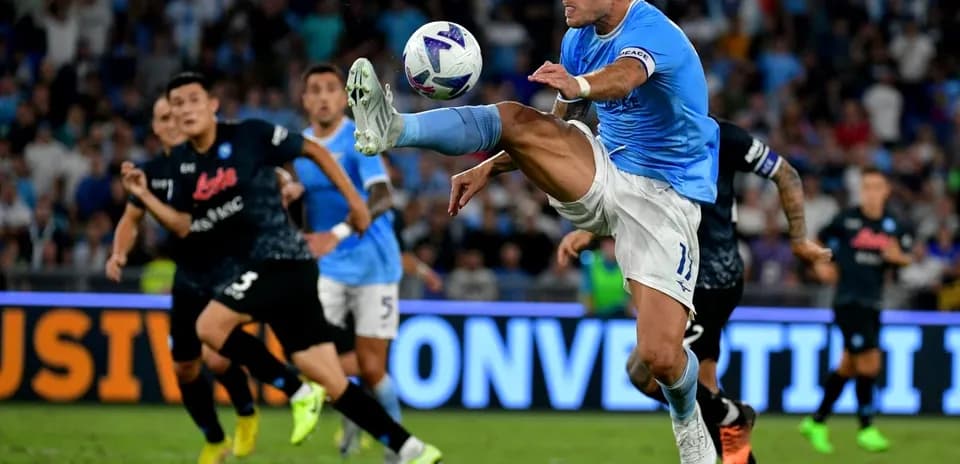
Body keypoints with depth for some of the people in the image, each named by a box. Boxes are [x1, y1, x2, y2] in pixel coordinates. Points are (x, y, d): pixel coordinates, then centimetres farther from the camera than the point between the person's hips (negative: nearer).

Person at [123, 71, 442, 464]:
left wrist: (354, 200, 3)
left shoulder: (250, 135, -8)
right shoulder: (180, 160, 10)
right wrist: (145, 196, -4)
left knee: (209, 326, -18)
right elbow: (185, 226, 9)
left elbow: (313, 150, 1)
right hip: (259, 266, 7)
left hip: (281, 256, -7)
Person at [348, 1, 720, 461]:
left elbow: (623, 76, -44)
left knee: (659, 356, -17)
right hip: (599, 170, 6)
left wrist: (578, 85, -64)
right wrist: (488, 168, 8)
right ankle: (394, 129, -41)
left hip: (663, 197, -6)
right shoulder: (579, 40, 5)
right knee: (516, 119, -21)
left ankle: (687, 416, 18)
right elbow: (552, 133, 19)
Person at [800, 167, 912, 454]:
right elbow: (819, 240, 10)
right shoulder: (846, 220, -5)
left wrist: (898, 257, -10)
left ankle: (817, 423, 24)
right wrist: (820, 265, -3)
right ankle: (866, 429, 0)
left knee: (848, 367, 12)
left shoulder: (893, 226, 4)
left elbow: (906, 258, 11)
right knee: (869, 363, -12)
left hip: (872, 305, 5)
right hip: (849, 301, -5)